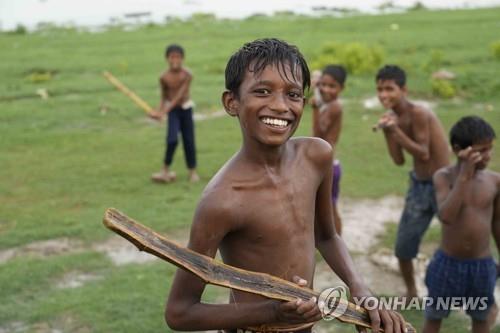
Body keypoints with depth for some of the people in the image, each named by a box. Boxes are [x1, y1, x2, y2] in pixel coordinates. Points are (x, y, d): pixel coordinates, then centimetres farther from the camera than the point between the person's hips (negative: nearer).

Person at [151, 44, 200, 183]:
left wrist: (165, 111, -25)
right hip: (172, 110, 0)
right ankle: (166, 170, -3)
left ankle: (192, 171, 20)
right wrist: (159, 111, -13)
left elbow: (179, 95, -20)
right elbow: (164, 97, 3)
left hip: (186, 108, 0)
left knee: (189, 140, 6)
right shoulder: (164, 77, -8)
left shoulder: (187, 75, -14)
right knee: (172, 139, -17)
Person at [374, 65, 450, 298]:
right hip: (419, 185, 7)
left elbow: (423, 154, -23)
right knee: (403, 246, 10)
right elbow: (399, 160, -1)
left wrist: (396, 130, -29)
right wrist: (387, 131, -13)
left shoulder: (418, 114, -21)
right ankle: (411, 292, 32)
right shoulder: (394, 117, 1)